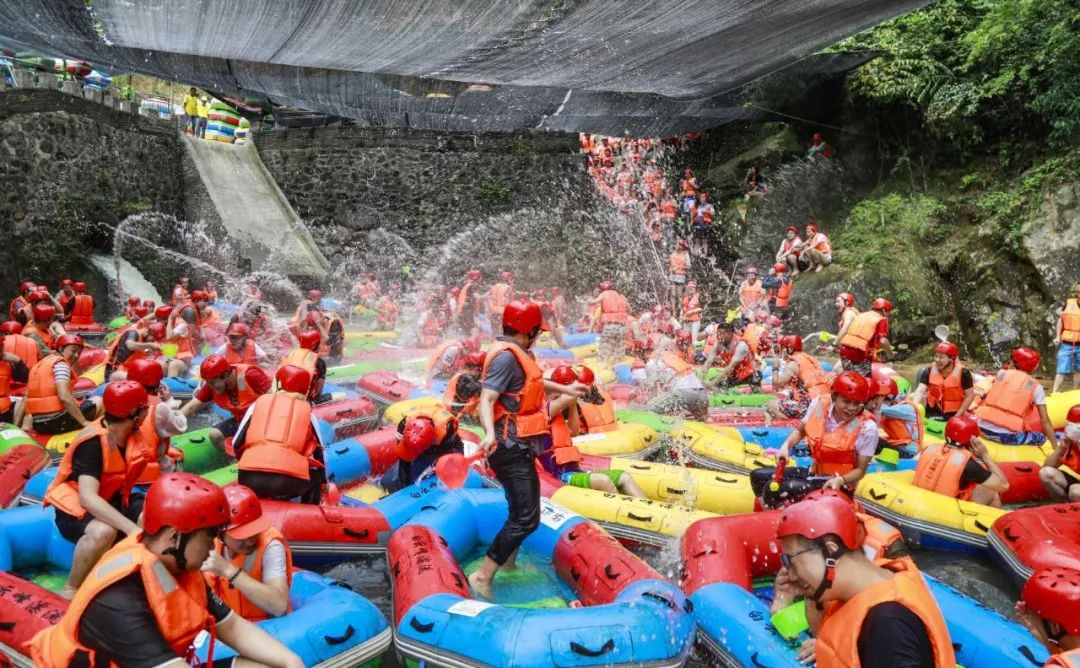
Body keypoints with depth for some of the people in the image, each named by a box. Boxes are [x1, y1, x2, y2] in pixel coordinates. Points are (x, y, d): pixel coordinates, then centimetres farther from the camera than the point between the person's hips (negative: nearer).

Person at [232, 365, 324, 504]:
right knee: (315, 477, 29)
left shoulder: (260, 402, 20)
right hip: (288, 480, -2)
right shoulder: (306, 410, 19)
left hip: (250, 478, 2)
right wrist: (323, 481, 43)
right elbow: (318, 451, 26)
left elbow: (237, 443, 20)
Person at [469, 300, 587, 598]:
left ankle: (509, 563, 39)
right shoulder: (506, 357, -18)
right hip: (512, 448, -11)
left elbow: (532, 381, 34)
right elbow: (486, 400, -28)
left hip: (518, 448, 11)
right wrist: (490, 433, -44)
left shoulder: (516, 354, 14)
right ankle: (482, 576, -8)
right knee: (526, 518, -12)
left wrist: (564, 388, 45)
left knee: (522, 511, 23)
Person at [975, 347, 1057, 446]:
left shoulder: (1002, 373, 9)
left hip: (984, 428, 2)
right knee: (1042, 437, 22)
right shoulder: (1036, 387, 4)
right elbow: (1045, 421, 1)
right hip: (1008, 436, -2)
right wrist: (1056, 447, 6)